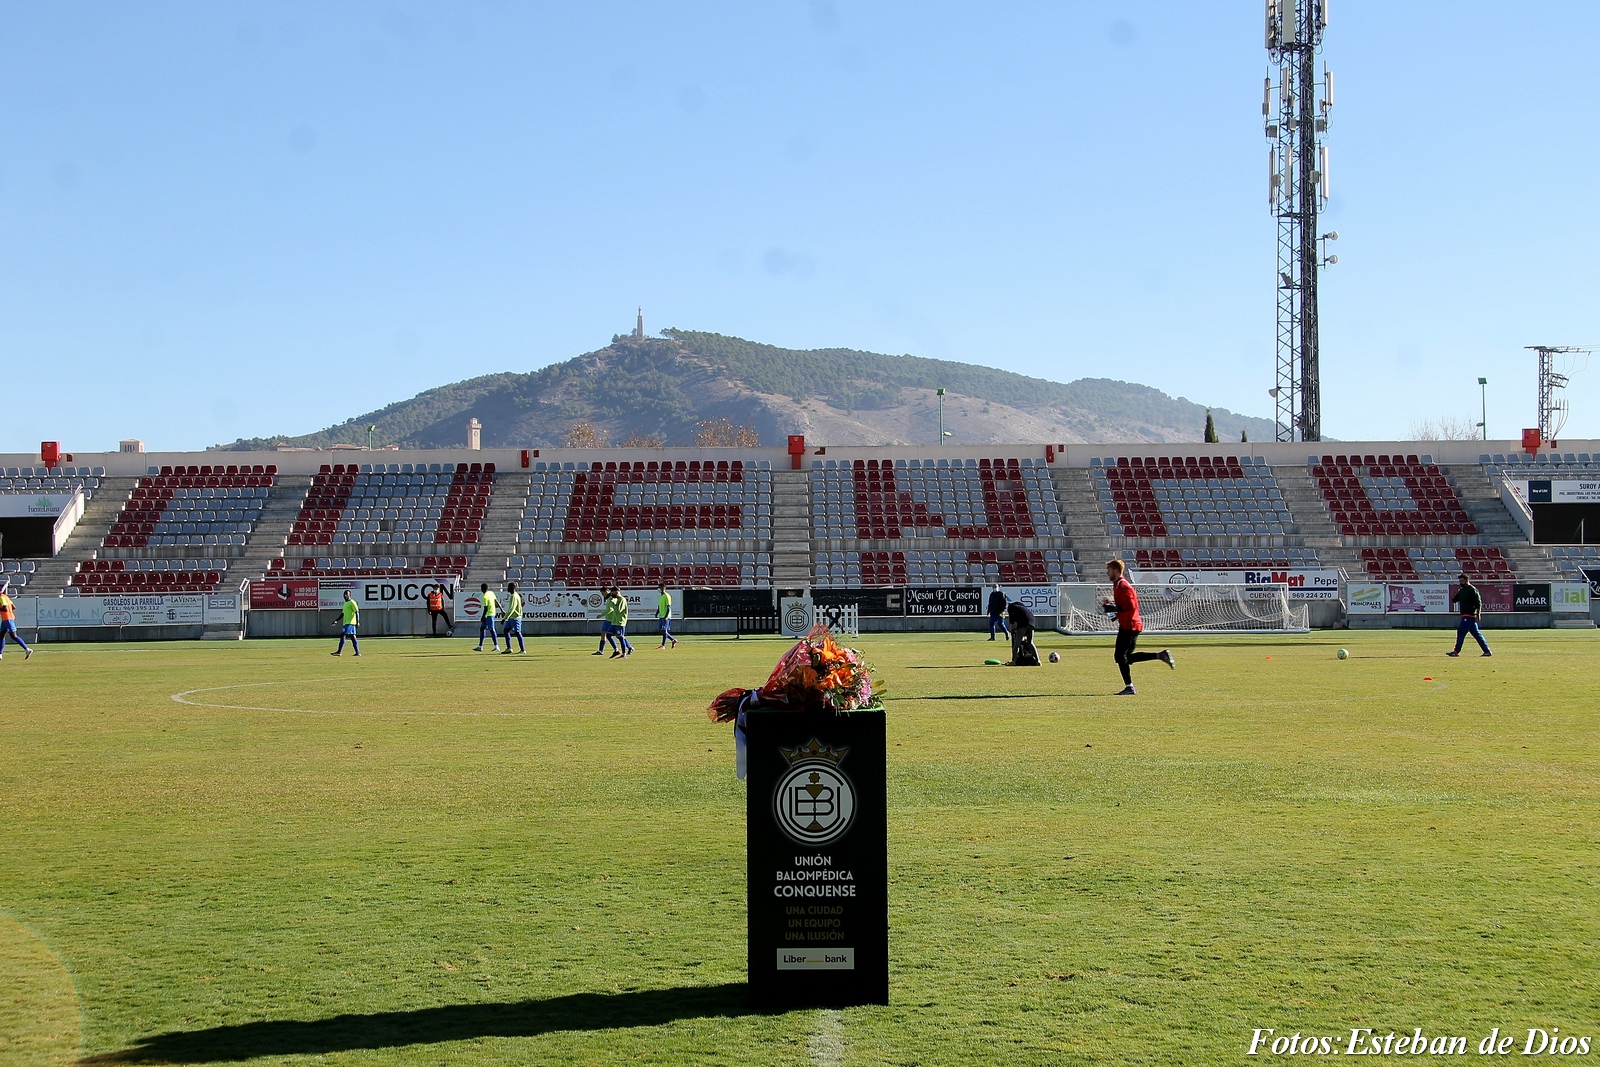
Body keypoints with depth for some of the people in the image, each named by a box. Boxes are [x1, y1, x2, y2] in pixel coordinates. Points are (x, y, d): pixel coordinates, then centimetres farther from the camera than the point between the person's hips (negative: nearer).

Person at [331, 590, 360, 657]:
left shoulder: (352, 602, -7)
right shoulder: (344, 604, 21)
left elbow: (357, 612, -13)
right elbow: (342, 614, 26)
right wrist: (336, 621, 19)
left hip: (350, 623, -9)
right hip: (345, 623, 9)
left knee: (343, 635, -15)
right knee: (352, 637, 7)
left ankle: (339, 651, -17)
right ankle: (358, 652, 6)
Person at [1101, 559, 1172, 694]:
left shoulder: (1122, 586, -15)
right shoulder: (1118, 585, 17)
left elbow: (1131, 606, -23)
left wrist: (1114, 609, -20)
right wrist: (1112, 605, 12)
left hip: (1129, 626, -10)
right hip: (1127, 625, 10)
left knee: (1120, 656, -8)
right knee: (1127, 657, 13)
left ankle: (1129, 687, -6)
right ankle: (1160, 655, 12)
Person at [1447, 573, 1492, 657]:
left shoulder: (1472, 590, -10)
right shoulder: (1461, 590, 17)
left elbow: (1478, 603, -14)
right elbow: (1454, 600, 20)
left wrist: (1478, 615, -21)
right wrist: (1453, 595, -2)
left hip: (1470, 615, -9)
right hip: (1465, 615, 9)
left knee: (1461, 631, -11)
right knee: (1476, 634, 9)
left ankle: (1456, 652, -10)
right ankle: (1487, 651, 12)